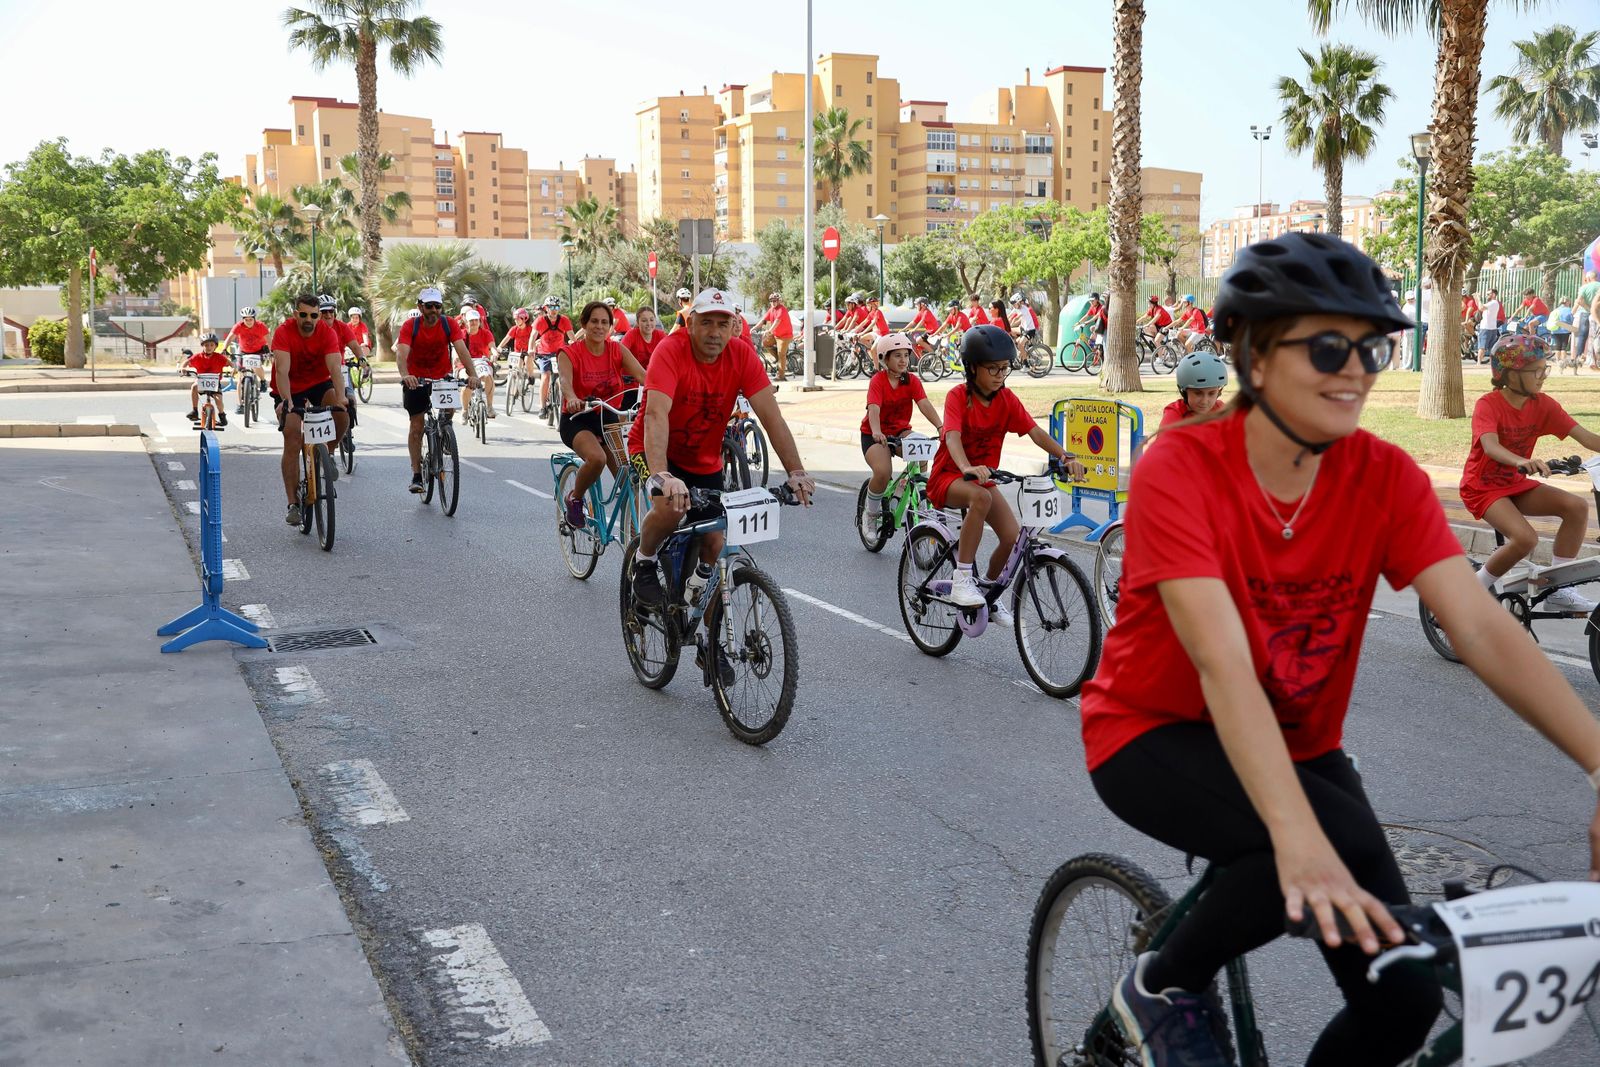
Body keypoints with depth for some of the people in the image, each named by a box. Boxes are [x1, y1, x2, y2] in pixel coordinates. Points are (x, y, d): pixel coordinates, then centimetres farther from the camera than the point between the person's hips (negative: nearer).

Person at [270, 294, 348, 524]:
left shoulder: (328, 332, -18)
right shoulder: (283, 332, -23)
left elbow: (335, 369, -28)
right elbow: (282, 370, -32)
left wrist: (340, 399, -44)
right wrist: (286, 401, -46)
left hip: (319, 384, 2)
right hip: (291, 389, -1)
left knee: (342, 415, -28)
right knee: (292, 443, -11)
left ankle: (327, 454, 2)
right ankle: (293, 504, -5)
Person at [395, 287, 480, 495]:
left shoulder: (448, 324, -13)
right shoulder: (410, 326, -18)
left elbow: (461, 349, -24)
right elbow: (401, 353, -31)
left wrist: (472, 374, -40)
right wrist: (405, 375, -51)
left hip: (442, 376, 1)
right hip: (416, 379, -1)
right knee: (416, 426, -2)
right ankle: (417, 474, 4)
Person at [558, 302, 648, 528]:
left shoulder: (617, 350, -1)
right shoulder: (569, 353, -9)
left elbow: (641, 375, -16)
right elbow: (565, 380, -30)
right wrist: (573, 399, -53)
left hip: (608, 418, 4)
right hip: (577, 419, -4)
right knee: (597, 458, -34)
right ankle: (575, 499, -6)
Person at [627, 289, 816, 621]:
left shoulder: (742, 356, -17)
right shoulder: (671, 351, -28)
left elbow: (772, 417, -19)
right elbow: (656, 415, -41)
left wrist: (796, 473, -29)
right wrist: (661, 476, -55)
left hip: (705, 461, 4)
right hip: (656, 450, -4)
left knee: (713, 543, 2)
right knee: (670, 507, -33)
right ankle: (644, 562, -1)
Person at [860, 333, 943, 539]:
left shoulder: (912, 381, -4)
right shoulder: (878, 381, -15)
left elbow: (924, 404, -19)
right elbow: (874, 409, -31)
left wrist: (940, 426, -37)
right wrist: (876, 432, -51)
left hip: (900, 431, 4)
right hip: (874, 435, -3)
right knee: (883, 472, -30)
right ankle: (871, 514, -2)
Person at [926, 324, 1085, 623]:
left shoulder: (1007, 399, -3)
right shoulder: (958, 396, -17)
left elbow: (1034, 432, -12)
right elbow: (953, 437, -33)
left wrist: (1066, 457, -29)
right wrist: (967, 468, -54)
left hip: (983, 477, 5)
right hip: (948, 476, -5)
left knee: (1012, 535, -13)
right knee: (981, 497, -38)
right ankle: (962, 579, -30)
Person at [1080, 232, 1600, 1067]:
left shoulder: (1386, 478, -11)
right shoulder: (1180, 472, -24)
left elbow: (1482, 629, -20)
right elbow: (1223, 664, -35)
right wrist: (1298, 839, -46)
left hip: (1298, 742, 5)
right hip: (1156, 735, -5)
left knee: (1408, 996, -8)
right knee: (1347, 840, -32)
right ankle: (1162, 990, -5)